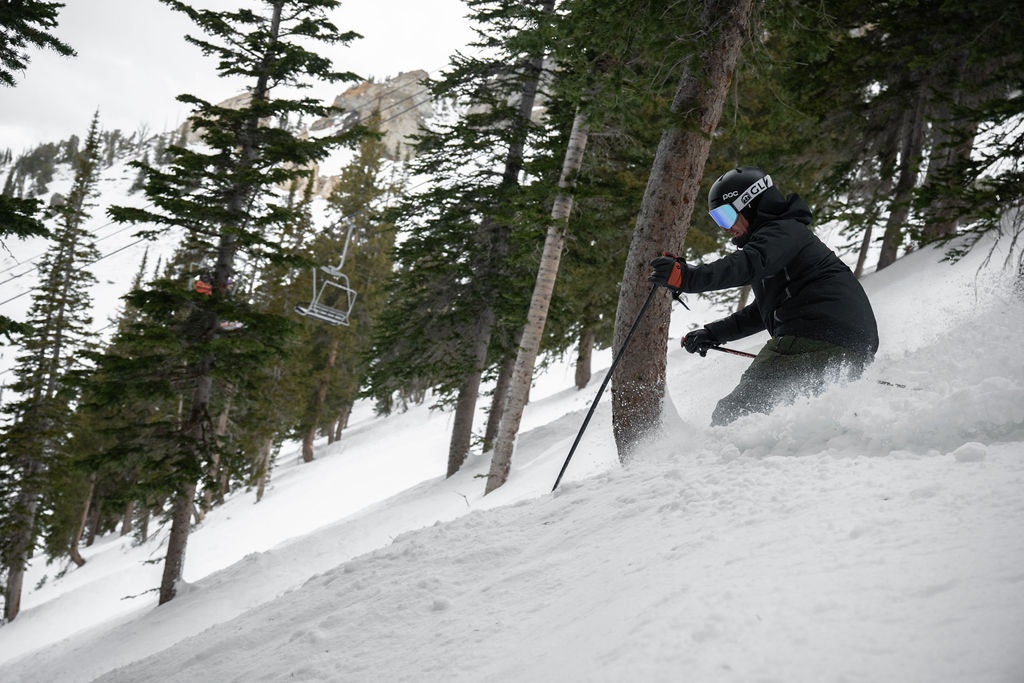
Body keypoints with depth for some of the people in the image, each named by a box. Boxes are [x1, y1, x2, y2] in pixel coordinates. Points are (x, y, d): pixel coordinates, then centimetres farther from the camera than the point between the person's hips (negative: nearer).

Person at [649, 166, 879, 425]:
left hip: (816, 338, -11)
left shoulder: (782, 231, -2)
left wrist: (688, 277, -37)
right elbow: (763, 311, 36)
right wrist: (713, 333, 28)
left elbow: (748, 265, -25)